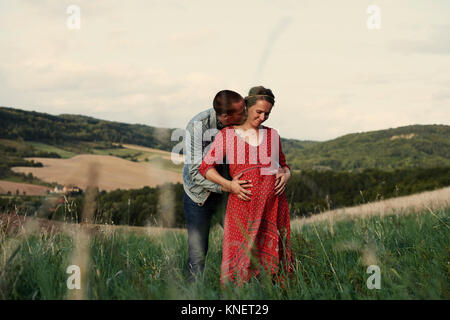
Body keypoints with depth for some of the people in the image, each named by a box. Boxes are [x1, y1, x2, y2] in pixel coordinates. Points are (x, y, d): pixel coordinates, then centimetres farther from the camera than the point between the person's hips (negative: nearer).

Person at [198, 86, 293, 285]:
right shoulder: (227, 135, 6)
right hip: (243, 203, -3)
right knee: (240, 259, -6)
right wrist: (228, 185, -9)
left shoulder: (272, 135, 15)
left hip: (274, 203, 3)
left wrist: (286, 174, 2)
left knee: (272, 256, 1)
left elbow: (283, 164, 26)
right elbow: (206, 168, 5)